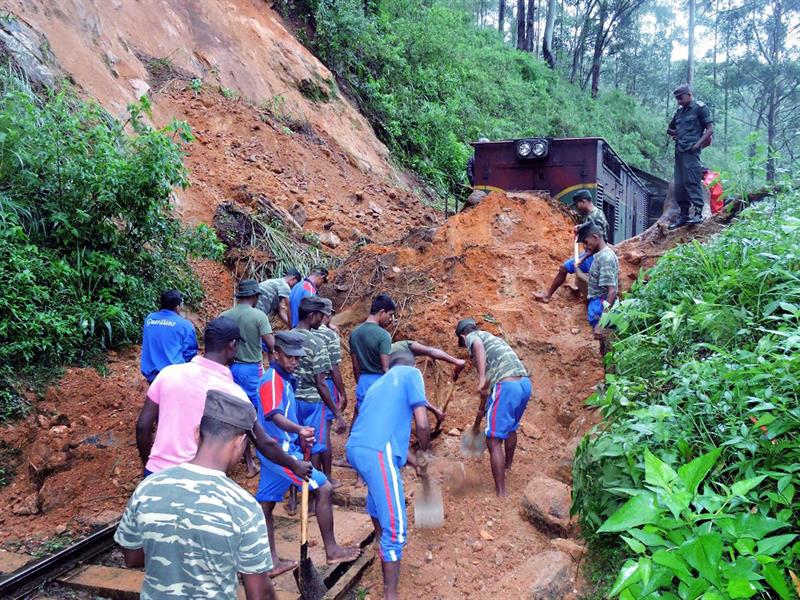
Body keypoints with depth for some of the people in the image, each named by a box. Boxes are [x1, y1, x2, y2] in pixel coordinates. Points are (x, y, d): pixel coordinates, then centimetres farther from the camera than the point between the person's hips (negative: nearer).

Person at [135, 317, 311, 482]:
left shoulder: (169, 373, -4)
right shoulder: (232, 392, -11)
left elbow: (142, 426, 2)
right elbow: (265, 444, -2)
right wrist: (295, 466, 13)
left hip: (157, 473, 4)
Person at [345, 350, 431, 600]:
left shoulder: (381, 381, 30)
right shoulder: (412, 373, 9)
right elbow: (421, 423, -1)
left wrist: (410, 459, 45)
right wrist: (423, 451, 18)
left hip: (355, 448, 9)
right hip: (376, 451, -8)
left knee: (377, 491, 37)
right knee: (395, 527, -3)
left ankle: (380, 538, 60)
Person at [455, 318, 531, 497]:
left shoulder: (472, 337, 8)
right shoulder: (492, 338, 32)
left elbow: (478, 346, -20)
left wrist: (482, 378, -32)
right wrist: (482, 406, 44)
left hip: (507, 385, -8)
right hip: (525, 383, 8)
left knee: (494, 440, -1)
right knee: (510, 428, 31)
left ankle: (501, 493, 0)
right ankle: (508, 464, 54)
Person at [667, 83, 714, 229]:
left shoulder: (700, 108, 0)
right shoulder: (679, 111, 21)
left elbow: (710, 130, -4)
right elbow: (669, 129, 34)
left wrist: (697, 144, -14)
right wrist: (677, 134, 14)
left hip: (691, 151, -7)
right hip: (679, 151, 7)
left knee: (692, 181, -14)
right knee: (679, 184, 6)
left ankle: (698, 213, -15)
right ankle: (684, 215, 12)